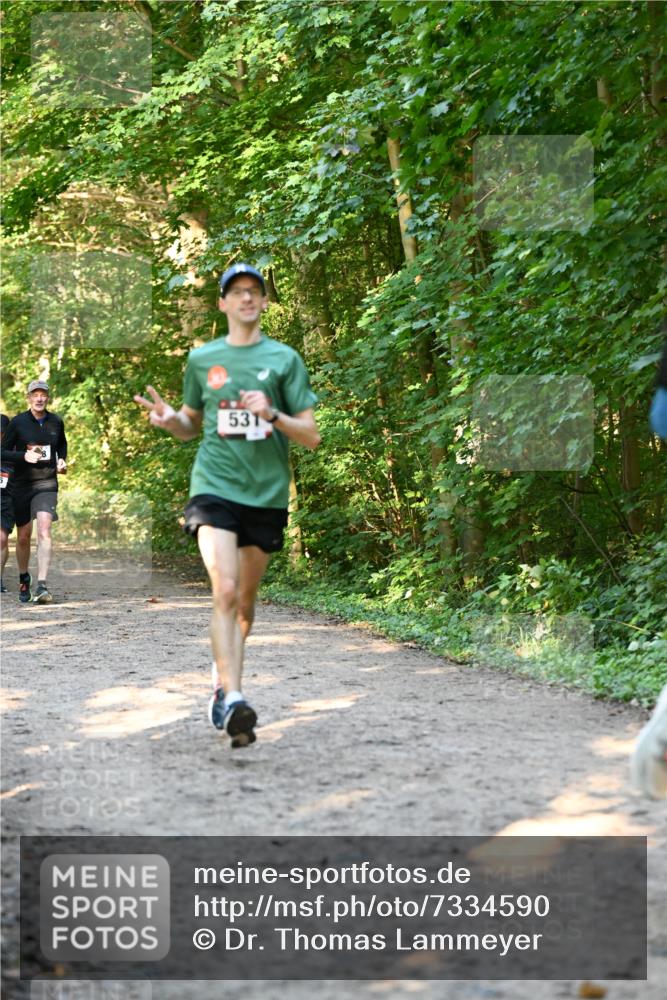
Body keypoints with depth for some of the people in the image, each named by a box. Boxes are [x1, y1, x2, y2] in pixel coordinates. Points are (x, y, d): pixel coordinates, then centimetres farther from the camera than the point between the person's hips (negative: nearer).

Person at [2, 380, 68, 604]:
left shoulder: (56, 422, 5)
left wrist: (61, 460, 6)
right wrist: (24, 456, -18)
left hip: (47, 484, 0)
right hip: (21, 484, 0)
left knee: (44, 531, -19)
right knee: (23, 537, 9)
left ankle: (42, 586, -25)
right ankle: (24, 579, 34)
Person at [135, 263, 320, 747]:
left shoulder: (284, 359, 4)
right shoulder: (202, 358, 9)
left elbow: (311, 436, 2)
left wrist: (272, 414, -16)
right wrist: (169, 419, -1)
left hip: (266, 493, 1)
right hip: (214, 487, -1)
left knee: (245, 600, 11)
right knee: (224, 590, -18)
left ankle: (222, 678, 33)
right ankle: (233, 699, -22)